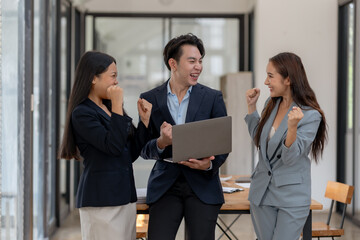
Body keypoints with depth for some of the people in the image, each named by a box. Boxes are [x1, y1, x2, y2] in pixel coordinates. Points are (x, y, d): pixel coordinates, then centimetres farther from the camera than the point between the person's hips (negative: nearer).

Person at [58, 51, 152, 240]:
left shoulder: (109, 109, 16)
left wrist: (144, 120, 7)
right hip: (101, 200, -8)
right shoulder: (82, 114, -9)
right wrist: (117, 106, -17)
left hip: (125, 196, 8)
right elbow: (113, 146, -20)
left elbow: (131, 154, 15)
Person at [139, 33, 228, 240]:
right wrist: (161, 143, -19)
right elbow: (144, 149, 4)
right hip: (165, 187, 0)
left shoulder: (213, 97, 4)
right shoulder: (150, 99, 3)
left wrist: (210, 164, -18)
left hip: (203, 186, 0)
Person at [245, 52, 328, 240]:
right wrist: (251, 107, 9)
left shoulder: (311, 115, -16)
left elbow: (291, 158, -19)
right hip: (262, 192, 6)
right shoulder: (271, 104, 4)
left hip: (292, 196, -6)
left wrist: (292, 127, -36)